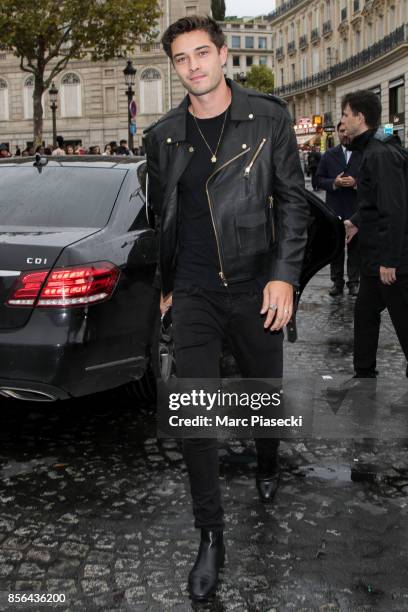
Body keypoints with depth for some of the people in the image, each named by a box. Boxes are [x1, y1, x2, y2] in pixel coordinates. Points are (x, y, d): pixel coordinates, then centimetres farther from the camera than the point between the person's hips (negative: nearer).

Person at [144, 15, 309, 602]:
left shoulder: (269, 118, -1)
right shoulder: (163, 136, 5)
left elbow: (292, 201, -1)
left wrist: (284, 275, -10)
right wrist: (166, 285, 16)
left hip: (256, 289, -1)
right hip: (194, 295, 1)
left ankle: (268, 465, 49)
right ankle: (211, 536, 13)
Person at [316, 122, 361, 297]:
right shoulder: (329, 155, 9)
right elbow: (319, 179, 6)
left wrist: (356, 183, -17)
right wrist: (334, 183, -11)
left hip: (356, 210, -2)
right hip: (334, 209, 2)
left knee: (355, 247, 5)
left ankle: (353, 282, 12)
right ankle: (337, 281, 15)